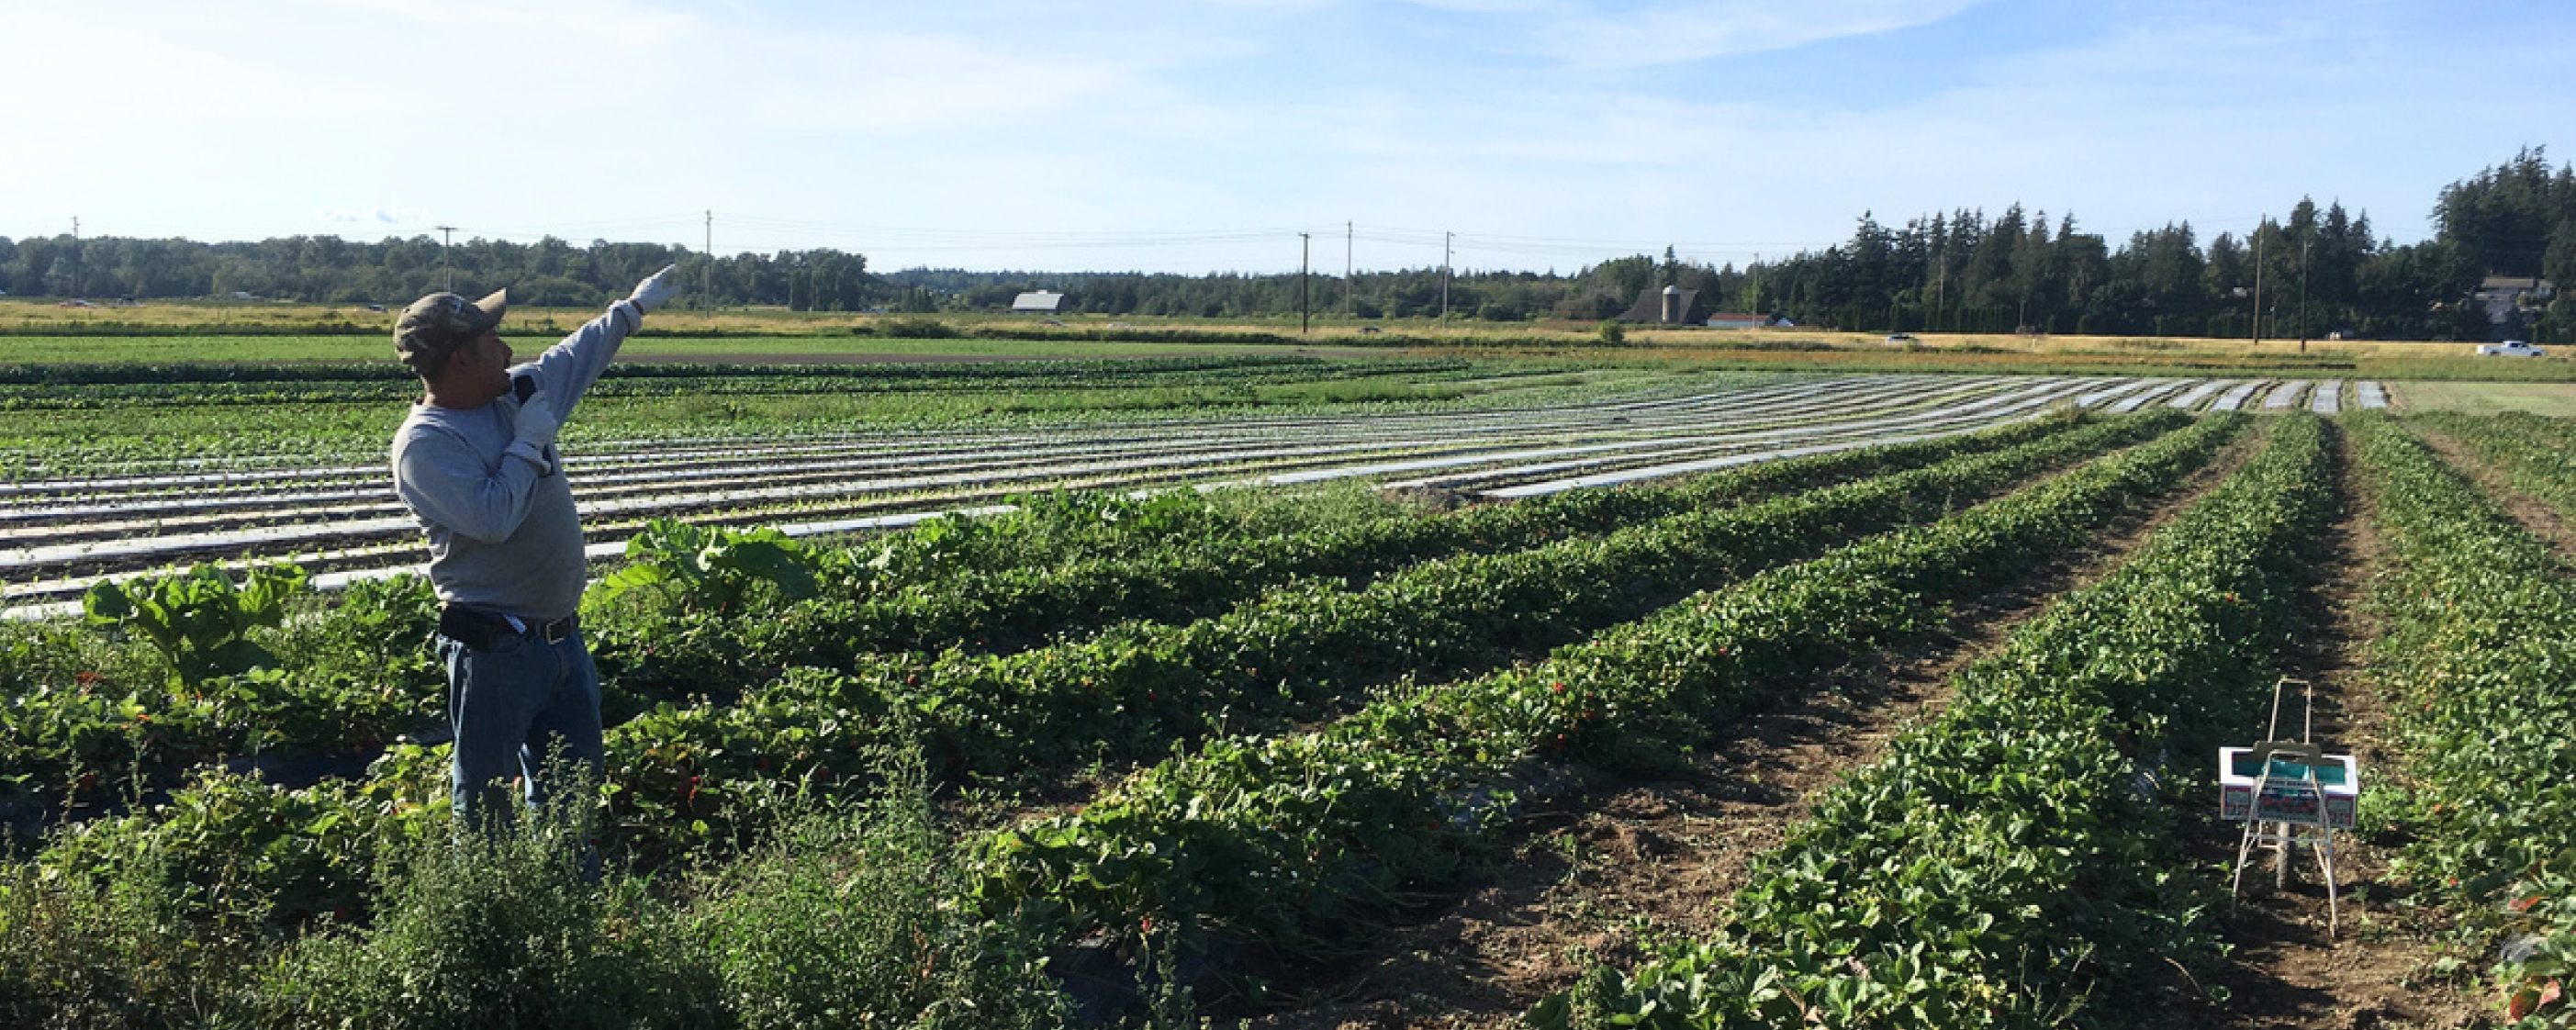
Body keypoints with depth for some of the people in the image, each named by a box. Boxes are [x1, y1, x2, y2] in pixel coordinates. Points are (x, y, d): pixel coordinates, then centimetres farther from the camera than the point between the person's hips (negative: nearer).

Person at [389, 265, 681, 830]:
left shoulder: (519, 392, 7)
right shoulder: (424, 442, -16)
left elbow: (578, 356, 26)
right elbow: (493, 517, -27)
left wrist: (635, 305, 37)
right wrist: (529, 444, -14)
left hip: (565, 639, 8)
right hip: (496, 652, -8)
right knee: (484, 804, 4)